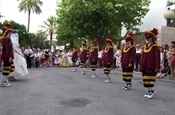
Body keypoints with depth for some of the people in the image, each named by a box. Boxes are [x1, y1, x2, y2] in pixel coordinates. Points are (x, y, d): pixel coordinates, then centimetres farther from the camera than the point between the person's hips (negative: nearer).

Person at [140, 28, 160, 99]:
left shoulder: (155, 47, -9)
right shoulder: (144, 47, 10)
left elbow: (157, 58, -12)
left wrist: (157, 67, -15)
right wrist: (141, 65, 11)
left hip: (151, 67, -7)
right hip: (144, 67, 7)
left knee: (150, 80, -4)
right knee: (145, 80, 11)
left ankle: (152, 92, 10)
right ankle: (149, 91, 24)